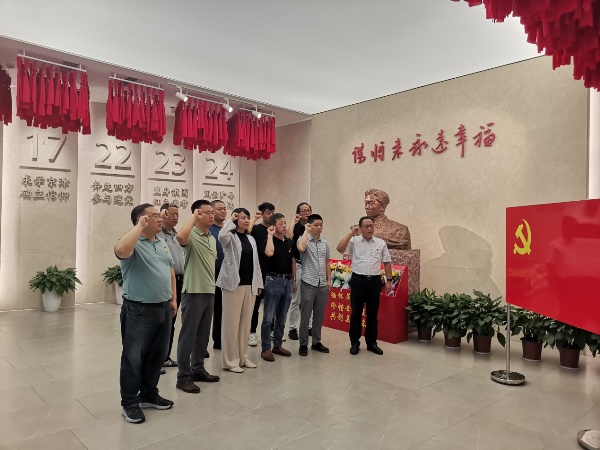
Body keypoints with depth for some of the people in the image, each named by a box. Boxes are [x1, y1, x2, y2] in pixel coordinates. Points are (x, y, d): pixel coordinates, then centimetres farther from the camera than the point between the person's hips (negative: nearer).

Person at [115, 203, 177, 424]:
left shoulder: (162, 243, 11)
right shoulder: (134, 244, -13)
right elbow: (121, 250, -38)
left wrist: (173, 298, 14)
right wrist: (139, 226, -27)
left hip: (163, 309, 8)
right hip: (138, 310, -7)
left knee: (157, 356, 17)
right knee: (133, 358, 5)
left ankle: (149, 395, 34)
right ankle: (129, 403, 19)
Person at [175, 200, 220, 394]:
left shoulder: (212, 239, 14)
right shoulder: (191, 236, -12)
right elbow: (180, 236, -37)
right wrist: (193, 217, -23)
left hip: (209, 292, 8)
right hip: (193, 292, -8)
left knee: (203, 335, 16)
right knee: (188, 335, 0)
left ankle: (198, 369, 28)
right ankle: (183, 376, 10)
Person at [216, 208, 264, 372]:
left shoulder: (251, 239, 15)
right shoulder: (230, 237, -4)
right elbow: (221, 236, -30)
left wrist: (259, 283, 13)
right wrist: (231, 220, -14)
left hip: (250, 285, 6)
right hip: (233, 284, -6)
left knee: (245, 323, 11)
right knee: (232, 323, -1)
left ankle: (243, 357, 22)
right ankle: (230, 360, 8)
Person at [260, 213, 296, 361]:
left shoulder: (289, 241, 11)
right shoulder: (270, 240, -8)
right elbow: (269, 253, -31)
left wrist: (294, 280, 15)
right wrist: (270, 235, -19)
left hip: (287, 281, 6)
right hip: (274, 281, -6)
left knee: (282, 317, 14)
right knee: (268, 317, -2)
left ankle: (277, 345, 25)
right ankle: (266, 348, 7)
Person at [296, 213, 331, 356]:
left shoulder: (325, 243, 10)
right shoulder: (304, 240, -6)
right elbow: (301, 248, -31)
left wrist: (329, 280, 11)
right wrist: (306, 231, -18)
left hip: (322, 285, 5)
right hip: (308, 284, -5)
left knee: (319, 316, 13)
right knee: (305, 316, 3)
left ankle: (316, 342, 26)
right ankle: (303, 344, 15)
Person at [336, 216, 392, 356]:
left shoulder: (381, 243, 6)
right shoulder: (354, 241, -2)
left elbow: (387, 263, 10)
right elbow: (340, 248, -18)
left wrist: (389, 280, 6)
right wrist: (351, 233, -17)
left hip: (375, 281, 2)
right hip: (358, 280, -2)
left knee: (372, 313, 11)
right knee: (356, 313, 5)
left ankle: (371, 342, 23)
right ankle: (354, 342, 17)